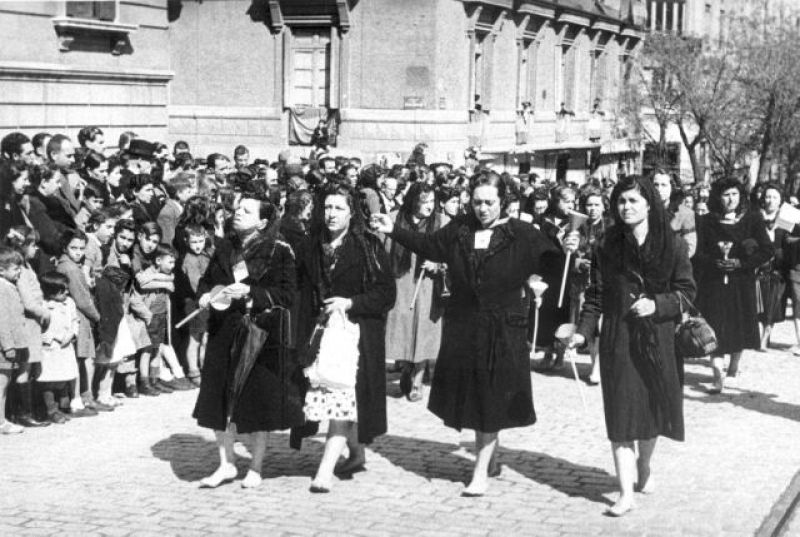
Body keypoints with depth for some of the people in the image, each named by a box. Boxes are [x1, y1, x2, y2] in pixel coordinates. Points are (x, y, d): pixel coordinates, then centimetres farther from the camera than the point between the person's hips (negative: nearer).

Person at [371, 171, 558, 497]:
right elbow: (428, 245, 15)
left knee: (491, 400, 0)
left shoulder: (521, 235, -7)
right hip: (463, 328, 4)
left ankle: (481, 473, 6)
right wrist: (394, 231, 8)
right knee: (472, 396, 12)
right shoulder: (459, 230, 3)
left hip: (503, 332, -4)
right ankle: (489, 461, 30)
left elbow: (551, 262, -7)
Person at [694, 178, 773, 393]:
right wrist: (716, 262, -18)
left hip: (742, 282, 1)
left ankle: (733, 370, 28)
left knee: (740, 328, 8)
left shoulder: (752, 220, 2)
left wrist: (740, 262, -13)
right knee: (716, 330, -9)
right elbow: (699, 254, 1)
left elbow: (768, 251, -2)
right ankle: (718, 377, -12)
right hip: (714, 283, -1)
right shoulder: (708, 222, 3)